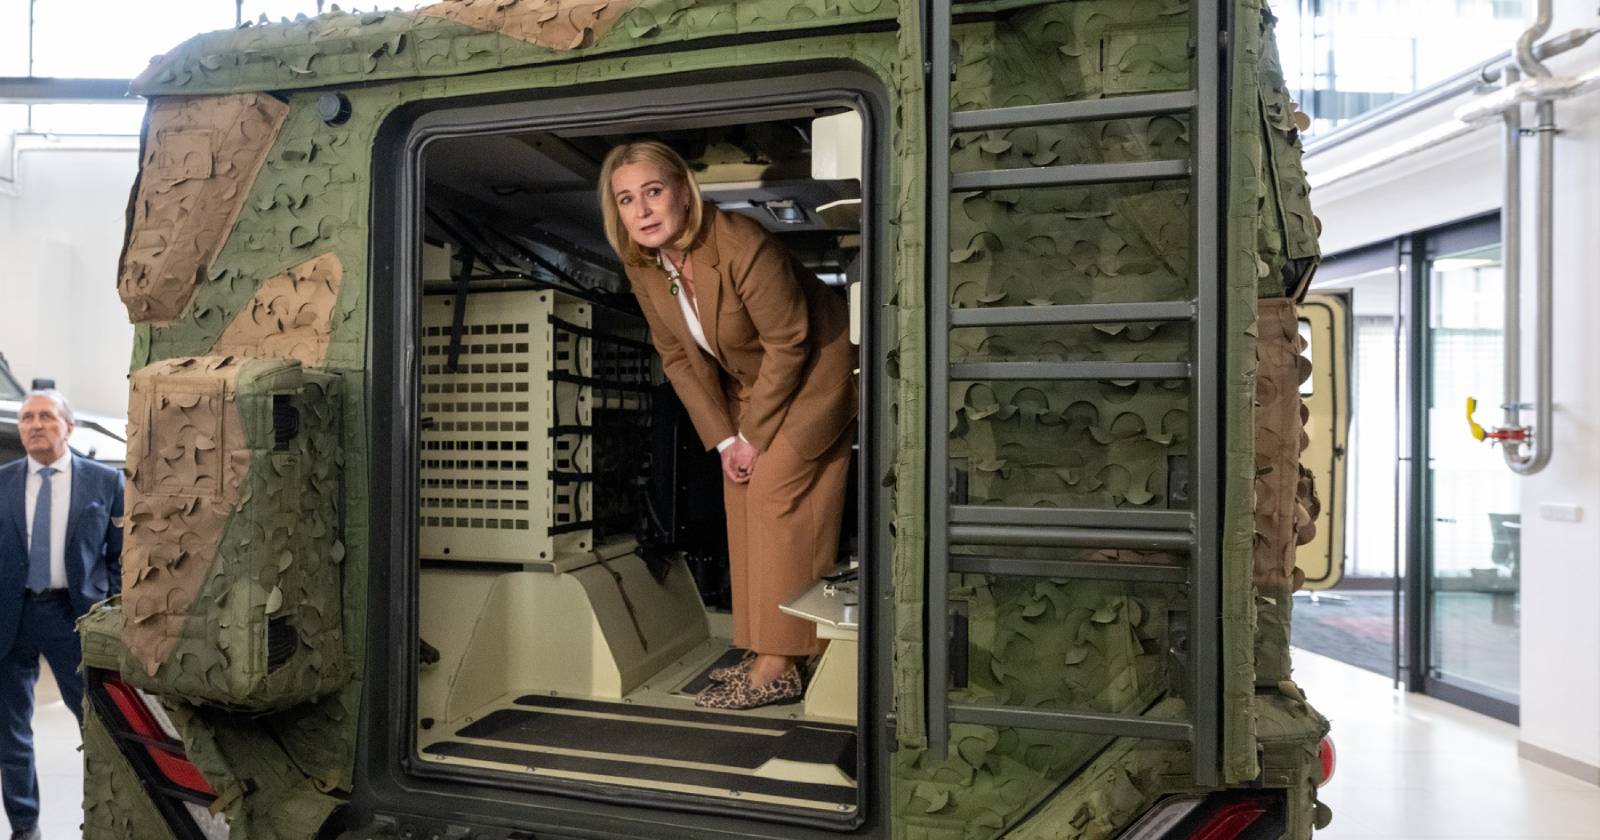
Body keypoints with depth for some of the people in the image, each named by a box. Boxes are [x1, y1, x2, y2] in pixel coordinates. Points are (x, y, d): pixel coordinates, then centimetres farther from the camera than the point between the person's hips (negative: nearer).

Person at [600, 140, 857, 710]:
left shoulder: (744, 248, -31)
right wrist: (724, 439, -6)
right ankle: (766, 654, 13)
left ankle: (779, 669, -8)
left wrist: (754, 436, -17)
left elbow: (789, 343, -24)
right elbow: (678, 357, -1)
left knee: (774, 494, -14)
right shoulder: (641, 266, -9)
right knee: (742, 497, 5)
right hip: (749, 381, 8)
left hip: (813, 370, -7)